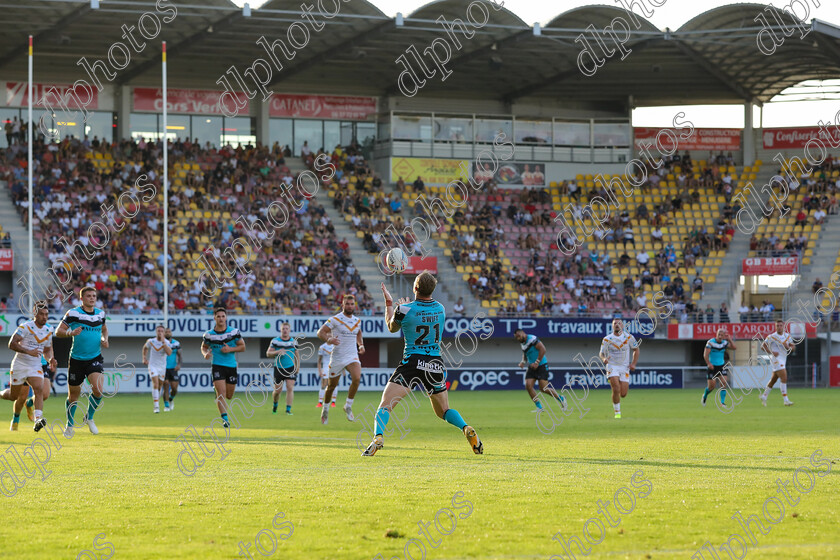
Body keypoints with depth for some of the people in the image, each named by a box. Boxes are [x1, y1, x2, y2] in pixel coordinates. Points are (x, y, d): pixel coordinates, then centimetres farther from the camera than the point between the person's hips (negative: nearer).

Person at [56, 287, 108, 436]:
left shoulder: (100, 314, 7)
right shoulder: (73, 313, -7)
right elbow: (58, 332, -7)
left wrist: (104, 339, 6)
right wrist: (71, 333, -26)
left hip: (95, 359, 2)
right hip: (76, 360, -2)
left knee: (98, 389, -19)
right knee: (73, 395, 6)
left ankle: (89, 418, 7)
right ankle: (70, 425, 30)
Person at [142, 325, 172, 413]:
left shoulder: (167, 342, -9)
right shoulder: (151, 341, -6)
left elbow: (169, 353, -28)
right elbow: (145, 347, 17)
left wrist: (163, 342, -30)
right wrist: (144, 358, 9)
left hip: (162, 367, 2)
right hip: (152, 366, -2)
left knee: (159, 387, 11)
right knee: (155, 384, -19)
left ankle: (157, 403, 33)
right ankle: (156, 406, -23)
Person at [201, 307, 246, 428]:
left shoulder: (234, 332, -3)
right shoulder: (209, 334, -4)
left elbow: (242, 347, 3)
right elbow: (204, 347, 12)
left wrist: (230, 349, -14)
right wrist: (205, 354, -11)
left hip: (231, 365, 2)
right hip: (217, 366, -2)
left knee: (229, 396, 12)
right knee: (221, 394, -15)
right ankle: (224, 418, -12)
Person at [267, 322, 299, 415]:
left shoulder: (294, 341, 5)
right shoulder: (275, 341, -2)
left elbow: (297, 356, 16)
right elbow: (268, 353, -2)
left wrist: (297, 368, 9)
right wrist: (277, 352, -20)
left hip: (290, 368, 1)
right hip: (278, 368, -1)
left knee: (290, 388, -12)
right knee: (277, 390, 4)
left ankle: (288, 409, -9)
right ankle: (275, 405, 33)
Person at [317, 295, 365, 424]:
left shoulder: (357, 321, 9)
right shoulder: (335, 319, -8)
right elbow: (320, 332, -11)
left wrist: (361, 345, 12)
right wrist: (329, 339, -31)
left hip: (352, 356, 3)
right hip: (337, 357, -3)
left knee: (357, 378, -24)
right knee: (332, 385, 8)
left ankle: (348, 406, -7)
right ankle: (325, 408, 33)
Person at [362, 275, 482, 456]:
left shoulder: (404, 310, -8)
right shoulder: (440, 309, 5)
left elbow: (392, 327, 14)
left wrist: (388, 303, 27)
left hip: (412, 362, -4)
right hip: (436, 365, 4)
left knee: (385, 405, -3)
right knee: (443, 410, 19)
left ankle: (378, 437, -27)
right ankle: (467, 429, -7)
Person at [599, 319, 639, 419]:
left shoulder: (629, 337, 0)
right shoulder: (607, 339, -3)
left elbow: (636, 350, 13)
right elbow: (601, 353, 5)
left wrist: (633, 363, 1)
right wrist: (604, 359, -19)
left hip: (624, 367, 2)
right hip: (612, 367, -2)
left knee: (623, 394, -4)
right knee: (616, 390, -19)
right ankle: (617, 412, -2)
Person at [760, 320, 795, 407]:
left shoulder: (787, 336, 8)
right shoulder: (772, 337, -9)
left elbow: (793, 346, 13)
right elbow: (763, 345, -5)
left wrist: (788, 347, -10)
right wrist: (772, 352, -18)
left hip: (783, 360, 7)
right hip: (776, 360, -7)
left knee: (773, 380, 15)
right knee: (784, 378, -17)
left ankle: (764, 396, 29)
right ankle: (785, 400, -17)